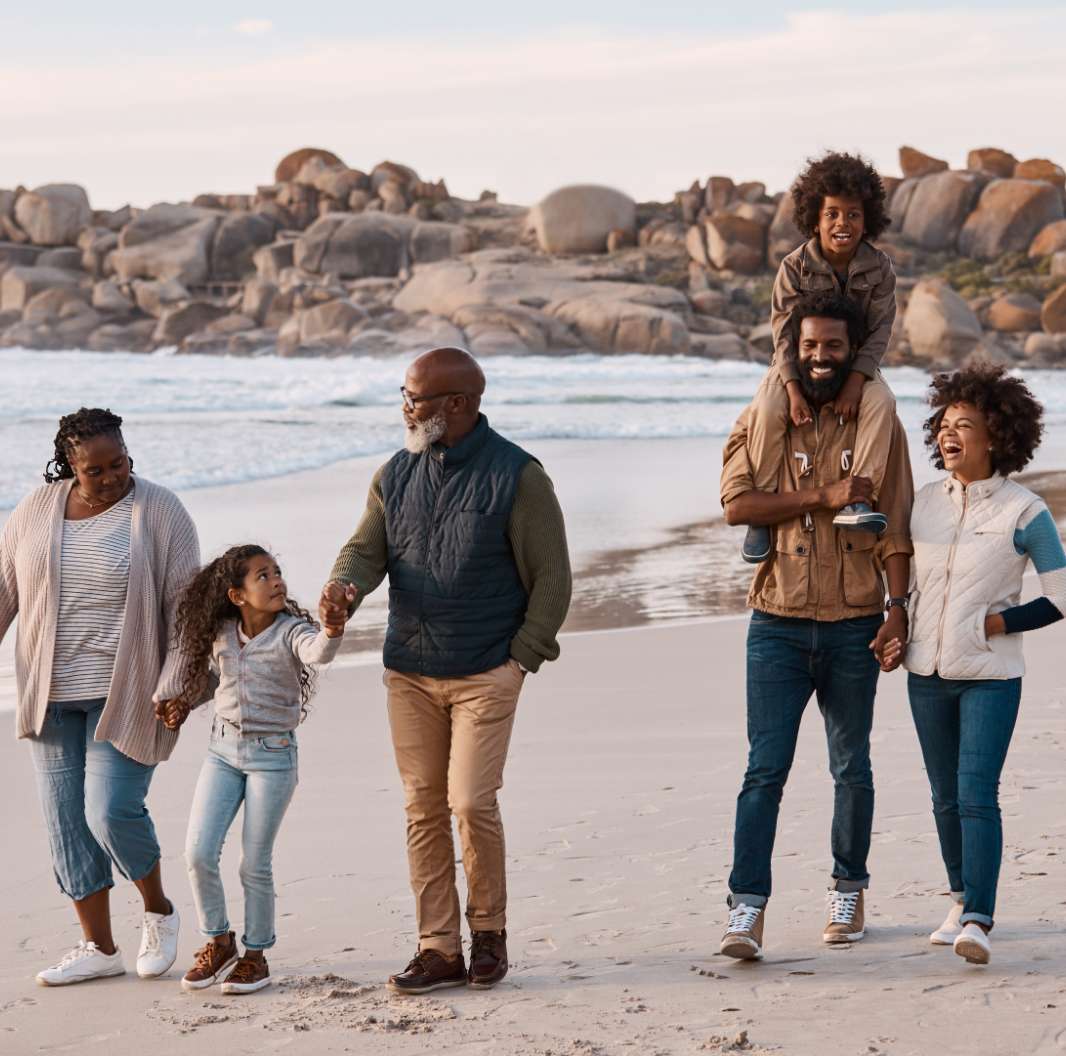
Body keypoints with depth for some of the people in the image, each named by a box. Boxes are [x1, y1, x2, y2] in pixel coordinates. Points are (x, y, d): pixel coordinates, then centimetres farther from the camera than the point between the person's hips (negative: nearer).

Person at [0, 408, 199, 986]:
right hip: (51, 695, 4)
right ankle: (98, 947, 16)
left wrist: (174, 688, -16)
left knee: (111, 812, -13)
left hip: (124, 695, -4)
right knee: (66, 818, 5)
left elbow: (184, 607, -8)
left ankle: (158, 910, 16)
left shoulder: (160, 513, -7)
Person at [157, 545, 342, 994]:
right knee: (198, 853, -2)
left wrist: (333, 628, -57)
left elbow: (318, 653, -37)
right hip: (223, 752, 4)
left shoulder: (290, 632, -13)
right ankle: (218, 942, 17)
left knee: (255, 864, 0)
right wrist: (184, 701, 9)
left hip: (272, 757, -4)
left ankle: (256, 954, 17)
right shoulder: (221, 635, 2)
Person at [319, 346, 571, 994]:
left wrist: (521, 658, -9)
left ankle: (489, 929, 11)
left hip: (486, 673, -5)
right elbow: (367, 547, 6)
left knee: (471, 802, -12)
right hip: (408, 672, 5)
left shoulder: (517, 475, -6)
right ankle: (439, 951, 11)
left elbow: (552, 577, -4)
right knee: (423, 809, 4)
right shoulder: (396, 475, 10)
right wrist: (344, 588, -17)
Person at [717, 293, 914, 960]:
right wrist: (824, 496, -17)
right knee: (765, 767, -7)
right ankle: (748, 910, -10)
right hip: (778, 624, -1)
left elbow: (896, 526, 3)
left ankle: (848, 892, 28)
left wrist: (898, 606, -7)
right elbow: (737, 503, -10)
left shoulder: (879, 427, 5)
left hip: (854, 628, 1)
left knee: (852, 768, 12)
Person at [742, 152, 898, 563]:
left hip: (856, 367, 1)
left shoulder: (880, 269, -9)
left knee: (882, 403, -32)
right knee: (767, 411, -30)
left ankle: (857, 498, -34)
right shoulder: (795, 266, -11)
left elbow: (877, 333, -11)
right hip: (798, 365, -1)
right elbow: (785, 333, -13)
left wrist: (853, 385, -25)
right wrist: (794, 391, -27)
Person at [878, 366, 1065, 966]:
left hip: (991, 677, -5)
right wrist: (899, 636, 5)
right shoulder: (926, 502, 6)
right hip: (928, 674, 5)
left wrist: (996, 624, -10)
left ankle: (978, 922, -17)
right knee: (947, 798, 12)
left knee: (977, 795, -14)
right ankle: (963, 900, 28)